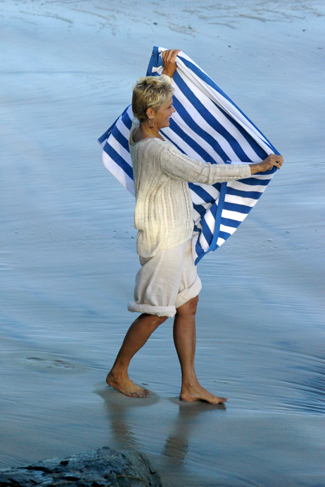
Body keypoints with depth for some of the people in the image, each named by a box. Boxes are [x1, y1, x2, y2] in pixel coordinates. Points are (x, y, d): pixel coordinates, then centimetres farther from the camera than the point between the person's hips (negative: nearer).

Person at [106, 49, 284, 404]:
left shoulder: (137, 135, 1)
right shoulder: (159, 151, -26)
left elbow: (154, 101, 26)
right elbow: (205, 173, -26)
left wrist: (167, 73, 24)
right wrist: (257, 167, -20)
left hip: (175, 238, 10)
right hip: (163, 240, -10)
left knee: (187, 306, 13)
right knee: (156, 314, 4)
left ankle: (190, 386, 19)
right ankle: (118, 373, 22)